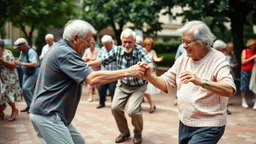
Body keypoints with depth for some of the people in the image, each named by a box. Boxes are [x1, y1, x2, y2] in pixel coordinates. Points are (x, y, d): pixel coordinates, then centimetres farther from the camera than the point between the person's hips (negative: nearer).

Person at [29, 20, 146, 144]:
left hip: (49, 112, 10)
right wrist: (128, 72, -26)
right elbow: (93, 78, -29)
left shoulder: (60, 49, 12)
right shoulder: (64, 53, -20)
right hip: (47, 115, -10)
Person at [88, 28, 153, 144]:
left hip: (138, 86, -4)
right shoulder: (117, 50, -12)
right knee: (115, 108, -2)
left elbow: (149, 65, -37)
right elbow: (103, 61, -5)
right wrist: (87, 64, -12)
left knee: (132, 110, -18)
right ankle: (124, 132, 23)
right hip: (123, 85, 4)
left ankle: (138, 133, 14)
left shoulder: (140, 50, -23)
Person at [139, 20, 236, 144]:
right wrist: (149, 76, -12)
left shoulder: (218, 60, -14)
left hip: (208, 126, -6)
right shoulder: (183, 59, 4)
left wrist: (201, 82, -42)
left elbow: (229, 90, -28)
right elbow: (166, 84, 7)